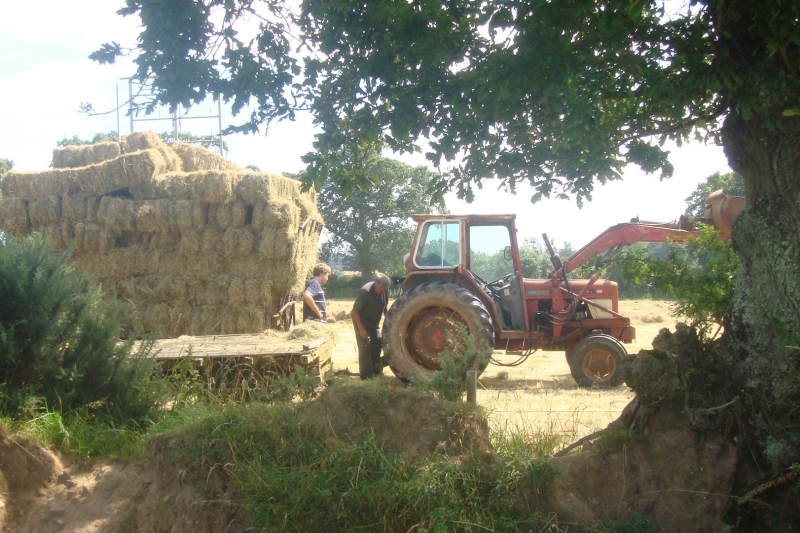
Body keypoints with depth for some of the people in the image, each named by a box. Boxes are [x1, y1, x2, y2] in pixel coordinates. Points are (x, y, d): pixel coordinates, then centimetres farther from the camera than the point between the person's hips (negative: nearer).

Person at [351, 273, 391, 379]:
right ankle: (366, 375, -5)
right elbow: (354, 311, -25)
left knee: (377, 342, 5)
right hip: (361, 321, -6)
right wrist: (361, 328, -27)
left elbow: (385, 306, 4)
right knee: (365, 346, -10)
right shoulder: (365, 292, -32)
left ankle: (376, 369, 20)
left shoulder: (385, 290, -15)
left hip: (374, 322, 6)